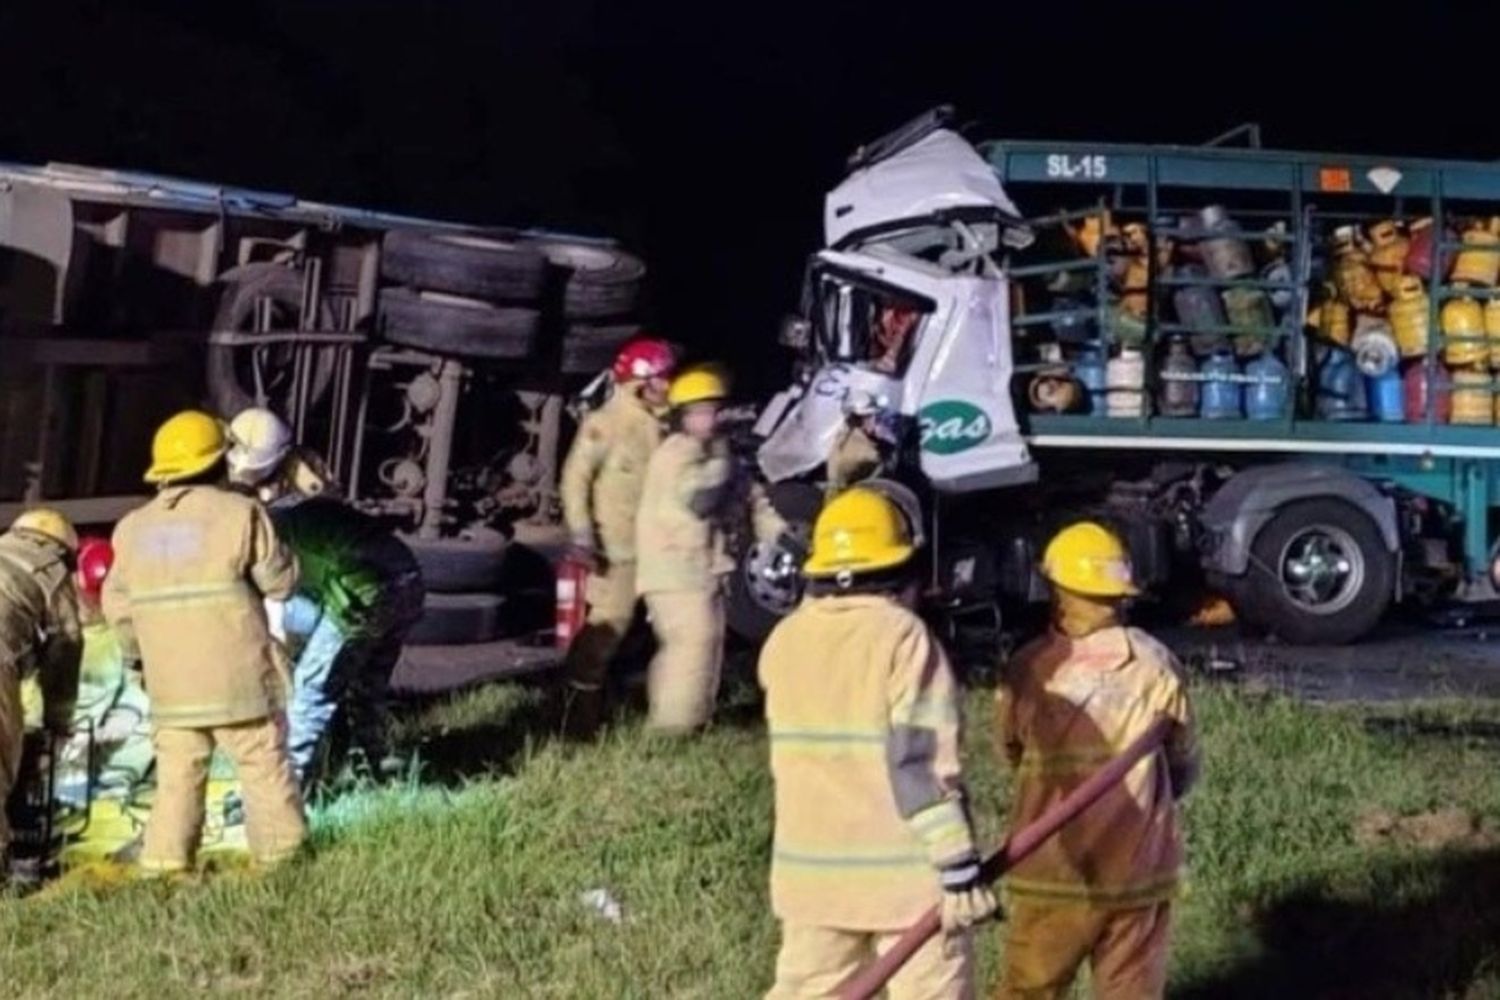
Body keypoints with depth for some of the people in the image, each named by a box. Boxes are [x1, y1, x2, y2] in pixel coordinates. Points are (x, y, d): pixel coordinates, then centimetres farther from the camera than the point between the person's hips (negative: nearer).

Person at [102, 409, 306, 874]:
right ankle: (283, 861, 12)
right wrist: (276, 546, 15)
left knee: (178, 779, 10)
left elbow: (118, 607, 11)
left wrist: (137, 653, 28)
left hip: (171, 687, 4)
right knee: (266, 771, 7)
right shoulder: (239, 513, -8)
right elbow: (281, 581, -3)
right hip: (240, 679, -4)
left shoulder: (133, 528, 7)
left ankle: (163, 865, 6)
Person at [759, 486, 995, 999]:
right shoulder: (903, 636, -12)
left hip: (811, 867, 6)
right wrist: (960, 867, -16)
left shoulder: (783, 642, 5)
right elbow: (923, 761, -18)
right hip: (907, 870, -5)